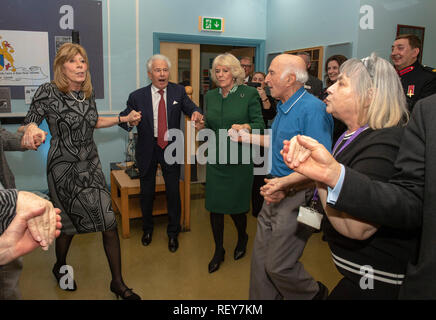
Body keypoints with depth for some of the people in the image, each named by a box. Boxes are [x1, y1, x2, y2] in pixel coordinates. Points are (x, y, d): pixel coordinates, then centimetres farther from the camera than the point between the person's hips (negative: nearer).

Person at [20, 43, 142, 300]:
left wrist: (123, 118, 17)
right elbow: (27, 126, -8)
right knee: (70, 222, 12)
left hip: (92, 165, 4)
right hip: (64, 168, -4)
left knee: (109, 224, 0)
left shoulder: (88, 93, 5)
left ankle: (118, 282, 15)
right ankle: (60, 267, 45)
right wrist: (31, 129, -31)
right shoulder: (48, 92, -11)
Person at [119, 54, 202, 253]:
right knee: (146, 192, 14)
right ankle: (147, 229, 39)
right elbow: (122, 118, -5)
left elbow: (190, 107, -7)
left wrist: (196, 112, -32)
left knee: (173, 192, 7)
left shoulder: (178, 91, -3)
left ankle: (173, 233, 28)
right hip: (147, 149, 0)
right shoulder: (137, 96, -8)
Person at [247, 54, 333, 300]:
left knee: (279, 266, 1)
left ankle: (314, 293, 30)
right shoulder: (283, 107, 12)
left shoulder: (312, 109, -18)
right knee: (261, 258, 15)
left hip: (298, 195, -9)